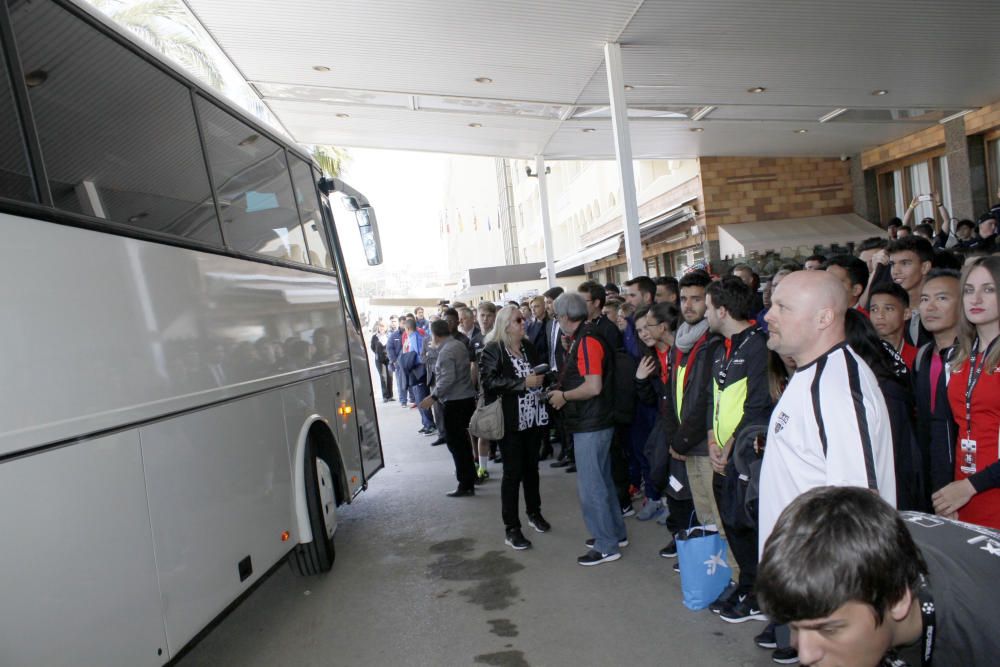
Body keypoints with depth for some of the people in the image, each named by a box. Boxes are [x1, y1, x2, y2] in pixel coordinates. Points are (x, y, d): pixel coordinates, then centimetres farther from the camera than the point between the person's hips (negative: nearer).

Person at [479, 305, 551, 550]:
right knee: (513, 472, -1)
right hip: (510, 420, -6)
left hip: (533, 418, 6)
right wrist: (523, 383, -22)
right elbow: (489, 381, -22)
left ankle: (534, 512, 36)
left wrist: (540, 377, 1)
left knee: (531, 467, 17)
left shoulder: (528, 346, 9)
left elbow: (541, 370, 23)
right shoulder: (492, 350, -9)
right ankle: (511, 528, 9)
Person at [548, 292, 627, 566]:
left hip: (591, 425, -10)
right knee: (602, 481, 20)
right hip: (593, 422, 10)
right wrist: (562, 393, 8)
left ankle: (606, 546, 10)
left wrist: (563, 395, -14)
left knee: (590, 486, -1)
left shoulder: (587, 341, -20)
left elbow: (593, 387, -26)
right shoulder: (581, 339, 10)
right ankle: (616, 533, 33)